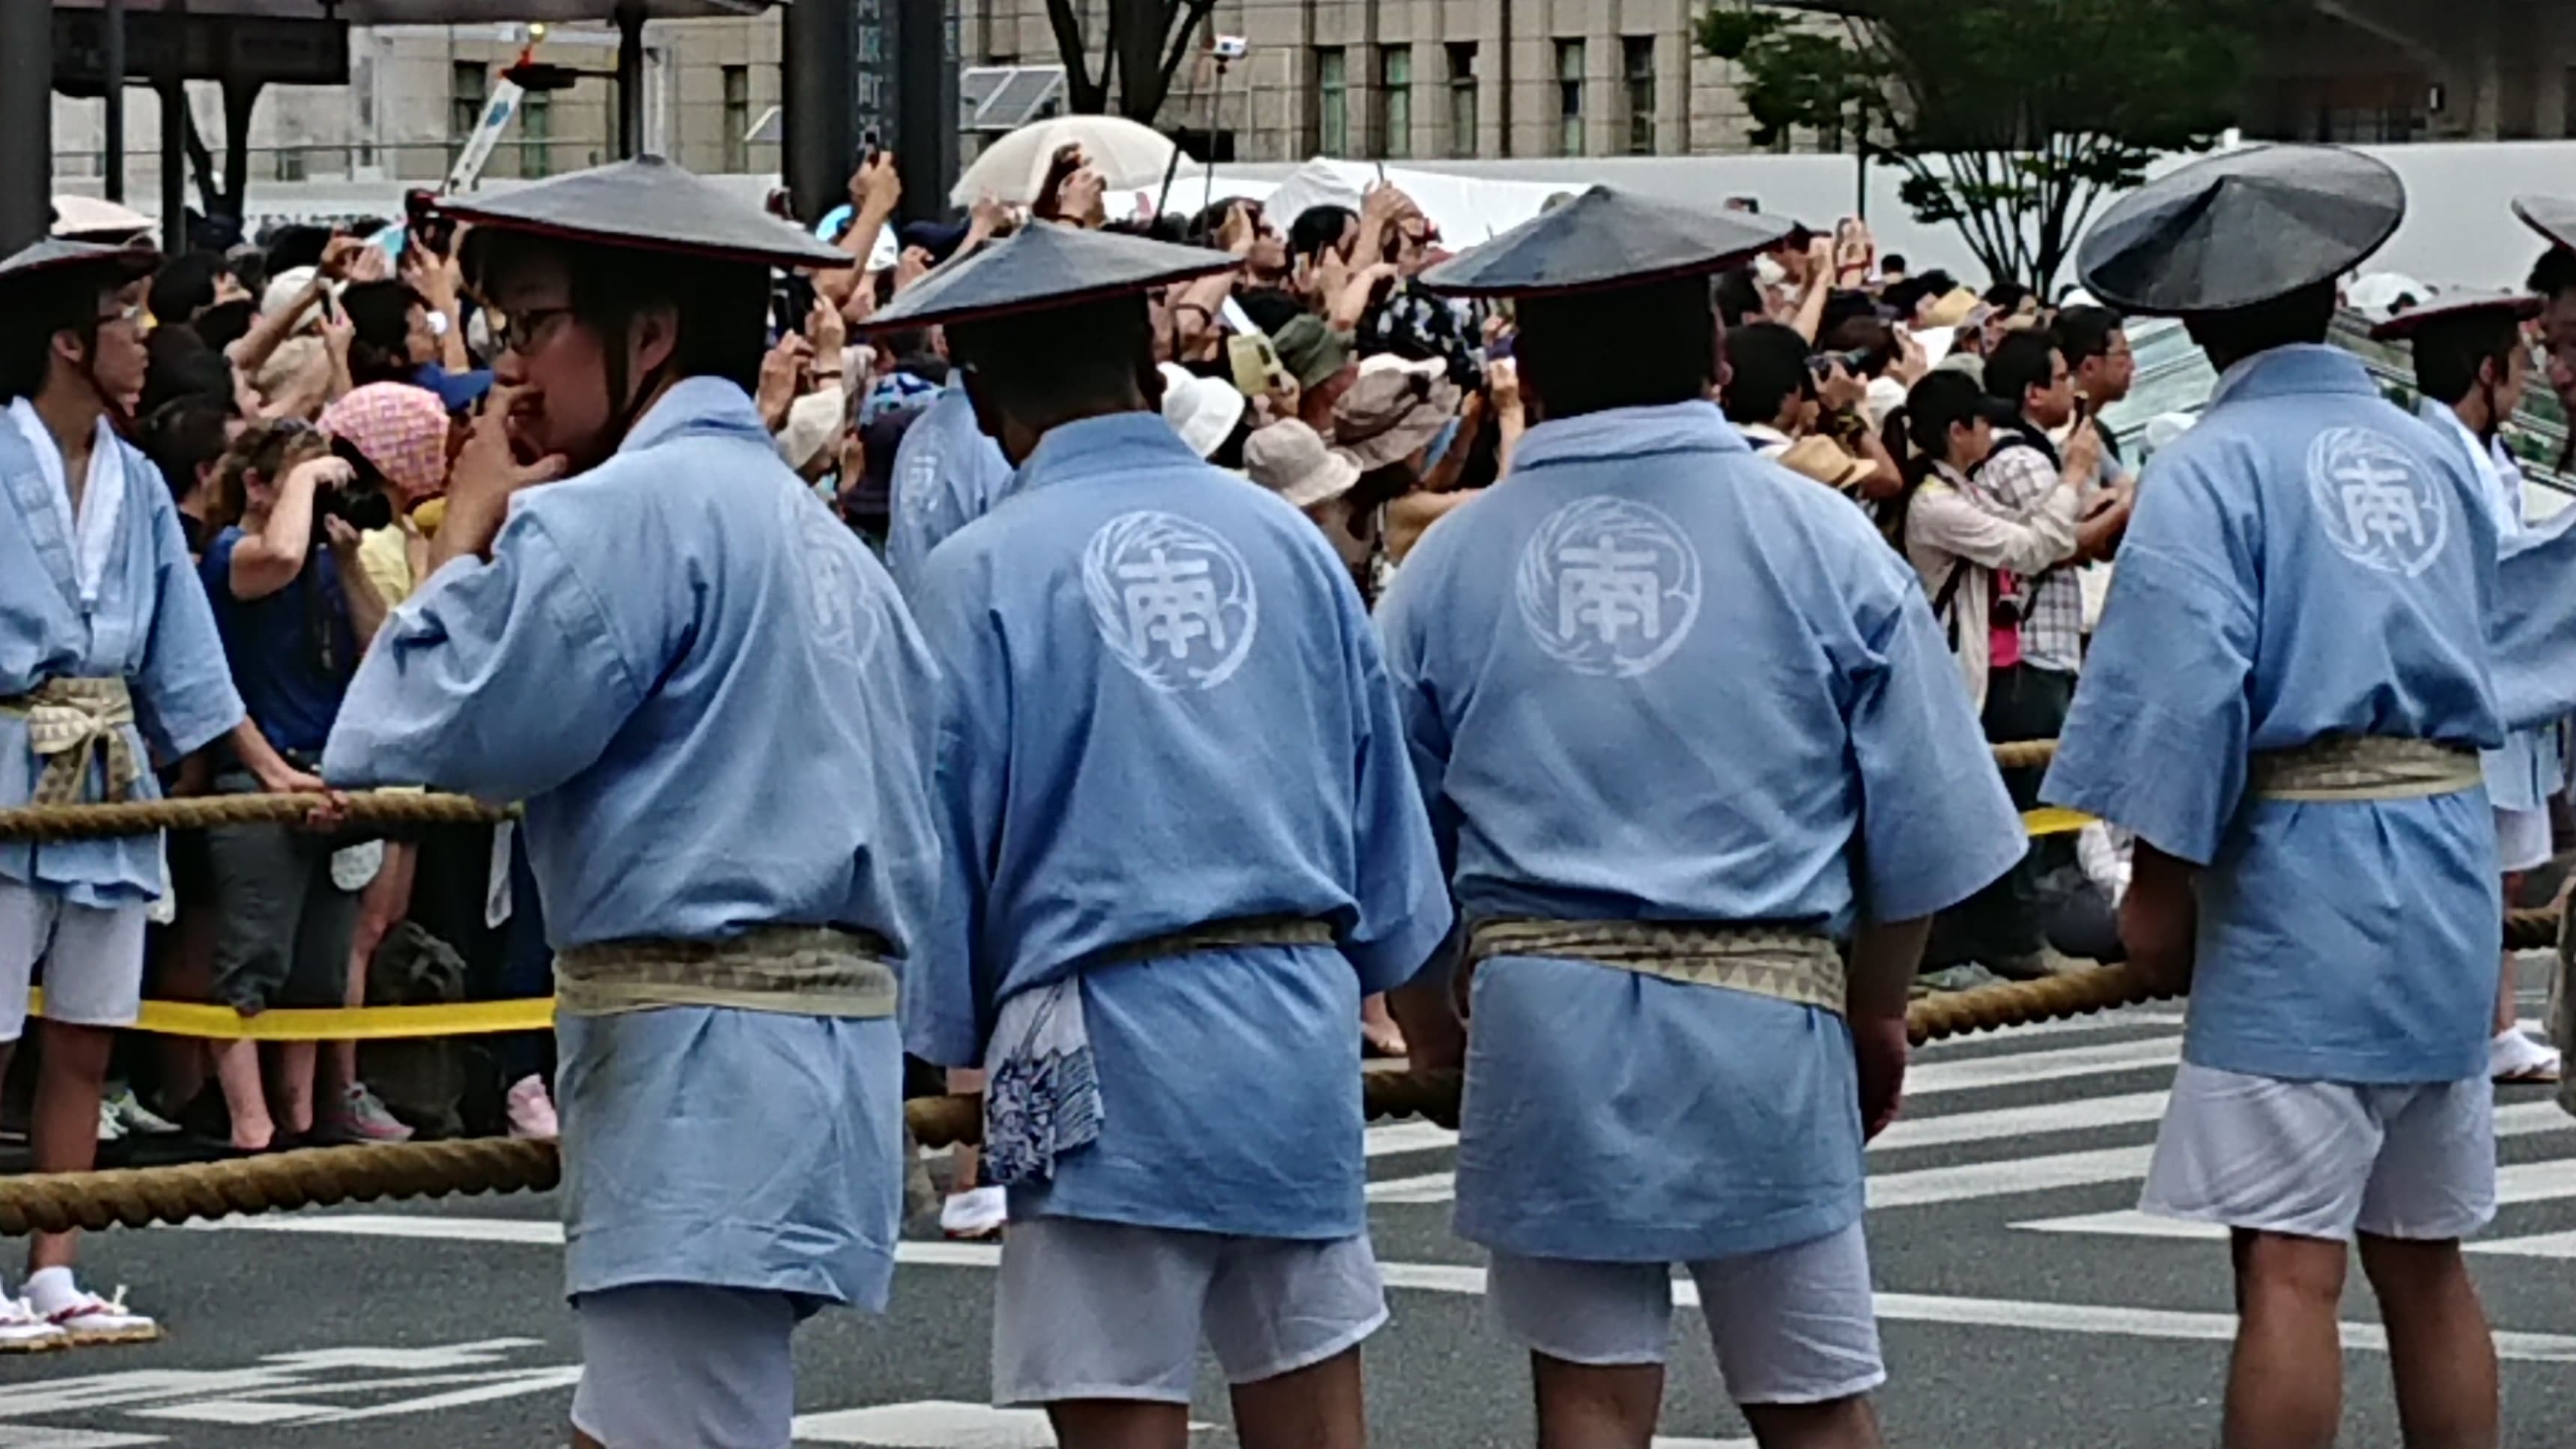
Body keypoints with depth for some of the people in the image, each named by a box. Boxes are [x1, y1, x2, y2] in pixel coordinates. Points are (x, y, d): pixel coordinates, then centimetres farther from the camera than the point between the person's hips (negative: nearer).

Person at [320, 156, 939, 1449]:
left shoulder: (622, 511, -11)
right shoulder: (818, 532, 19)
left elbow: (442, 734, -13)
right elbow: (909, 816, 20)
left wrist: (469, 535, 1)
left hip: (703, 1054, -10)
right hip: (829, 1030, 10)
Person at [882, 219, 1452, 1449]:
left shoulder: (983, 573, -7)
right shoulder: (1285, 540, 5)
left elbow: (943, 843, -5)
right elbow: (1383, 793, 11)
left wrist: (946, 1033, 9)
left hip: (1105, 1051, -4)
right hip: (1299, 1032, 4)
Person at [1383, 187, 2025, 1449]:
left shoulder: (1452, 564, 0)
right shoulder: (1820, 541, -2)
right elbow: (1919, 825, 1)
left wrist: (1432, 1017, 22)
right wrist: (1877, 1008, 17)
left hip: (1544, 1012, 1)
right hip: (1762, 1013, -1)